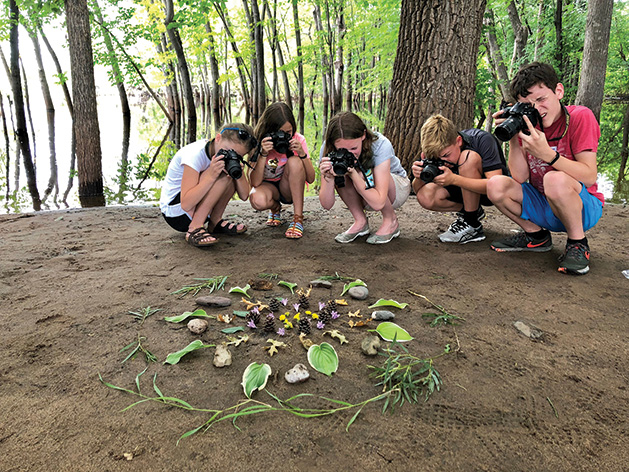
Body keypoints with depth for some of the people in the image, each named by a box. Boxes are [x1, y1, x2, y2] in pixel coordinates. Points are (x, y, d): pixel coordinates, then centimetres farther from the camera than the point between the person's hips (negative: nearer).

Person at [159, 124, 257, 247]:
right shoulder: (195, 155, -25)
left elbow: (244, 196, -7)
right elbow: (186, 205, -33)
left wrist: (239, 174, -26)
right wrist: (211, 176, -39)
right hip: (174, 214, -8)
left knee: (232, 176, -6)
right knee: (222, 176, -25)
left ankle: (215, 221, 1)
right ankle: (195, 228, -23)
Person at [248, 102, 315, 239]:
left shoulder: (297, 140, -15)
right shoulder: (259, 143, -18)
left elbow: (310, 179, -16)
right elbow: (254, 183, -26)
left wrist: (302, 153, -32)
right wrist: (263, 154, -36)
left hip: (290, 188, 1)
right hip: (267, 186, -1)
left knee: (294, 161, -30)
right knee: (258, 200, -37)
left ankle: (298, 217, -22)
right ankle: (275, 208, 5)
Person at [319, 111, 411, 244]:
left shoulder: (380, 145, -33)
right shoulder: (328, 149, -24)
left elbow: (378, 203, -39)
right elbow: (327, 205, -24)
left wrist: (353, 172, -46)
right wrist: (329, 178, -42)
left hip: (397, 188, -3)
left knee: (365, 174, -33)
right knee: (340, 173, -27)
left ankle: (391, 221, -9)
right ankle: (360, 221, -8)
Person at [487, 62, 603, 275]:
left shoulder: (580, 117, -15)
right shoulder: (527, 124, -3)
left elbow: (590, 177, -24)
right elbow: (520, 178, -9)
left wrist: (547, 154, -35)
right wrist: (514, 140, -20)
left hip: (585, 207, -5)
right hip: (544, 207, 5)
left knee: (556, 179, -36)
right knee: (496, 186, -15)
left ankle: (578, 243, -10)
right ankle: (536, 236, 8)